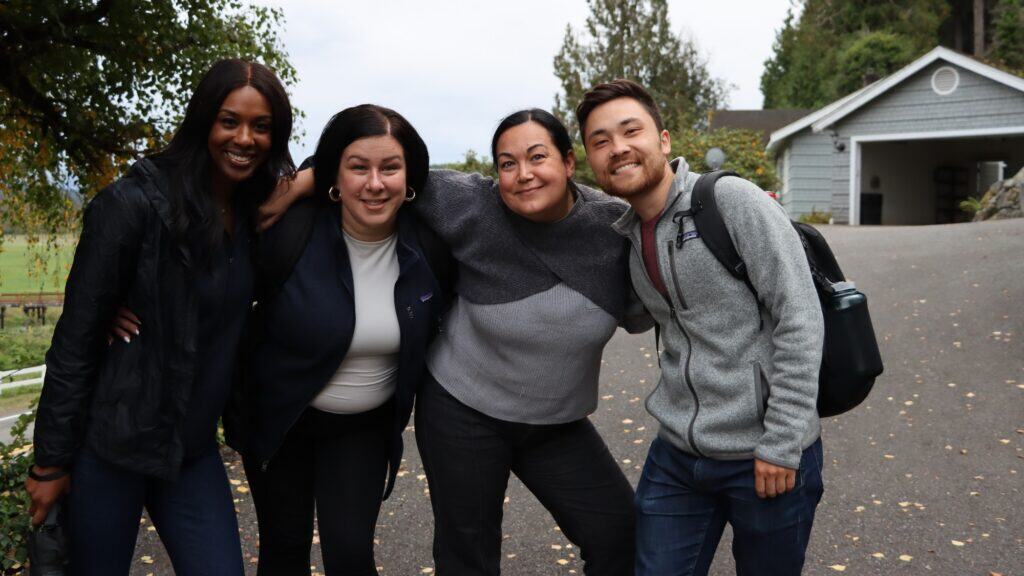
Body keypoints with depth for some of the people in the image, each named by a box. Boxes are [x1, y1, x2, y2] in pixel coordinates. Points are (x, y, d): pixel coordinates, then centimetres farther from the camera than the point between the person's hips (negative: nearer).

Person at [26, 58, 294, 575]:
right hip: (110, 443, -5)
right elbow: (76, 338, -12)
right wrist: (51, 462, -9)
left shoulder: (260, 214, 1)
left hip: (193, 449, 5)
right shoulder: (135, 203, -16)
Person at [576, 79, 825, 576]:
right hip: (677, 457, 6)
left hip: (764, 458, -5)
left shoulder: (732, 200, -13)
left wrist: (782, 443, -16)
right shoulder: (628, 237, 7)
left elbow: (800, 319, -16)